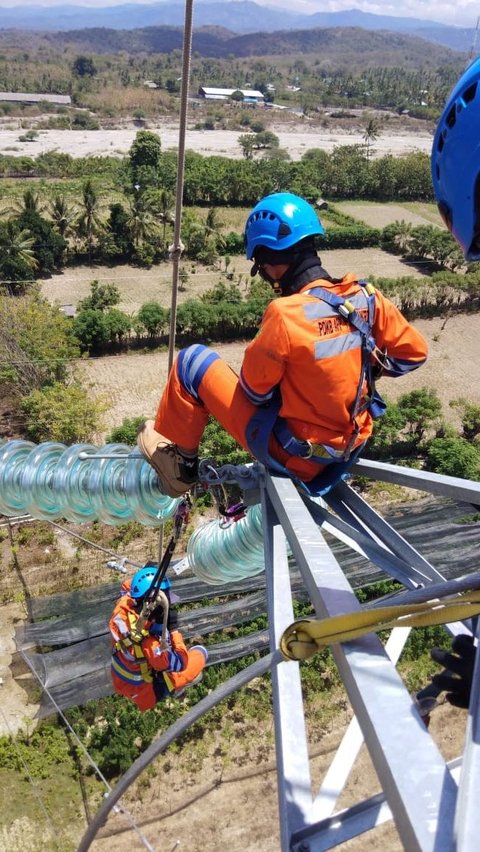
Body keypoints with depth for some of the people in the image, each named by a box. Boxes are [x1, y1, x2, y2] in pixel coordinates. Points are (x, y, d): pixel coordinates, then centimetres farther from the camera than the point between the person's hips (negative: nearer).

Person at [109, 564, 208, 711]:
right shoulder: (148, 643, -43)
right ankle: (175, 689, 22)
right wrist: (173, 629, -26)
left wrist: (144, 572, -8)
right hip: (144, 691, -6)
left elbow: (127, 587, 3)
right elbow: (180, 664, -27)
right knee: (200, 652, 2)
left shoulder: (122, 606, -24)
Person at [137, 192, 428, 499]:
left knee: (193, 361, 2)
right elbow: (414, 351, 2)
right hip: (349, 447, 7)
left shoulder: (286, 314, -26)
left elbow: (254, 389, -14)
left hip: (293, 455, -6)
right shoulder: (365, 296, -9)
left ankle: (181, 466, 20)